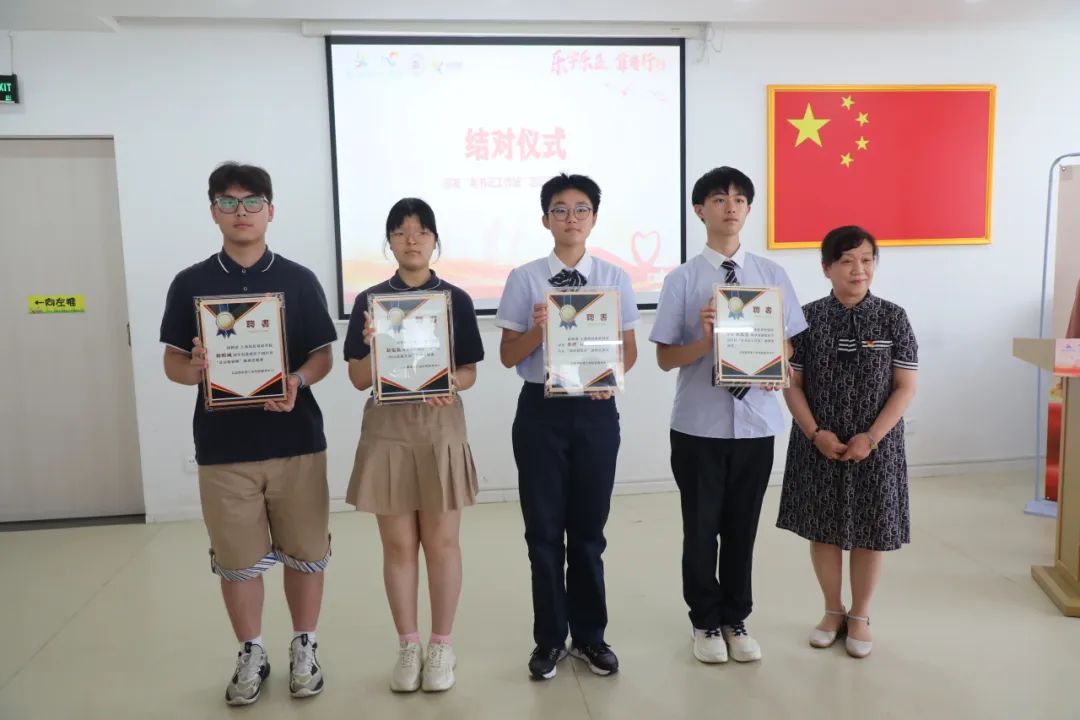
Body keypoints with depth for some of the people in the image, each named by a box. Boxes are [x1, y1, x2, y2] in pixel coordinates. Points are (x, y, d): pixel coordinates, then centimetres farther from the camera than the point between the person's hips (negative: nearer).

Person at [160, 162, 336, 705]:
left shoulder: (299, 281, 2)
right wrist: (196, 367, -18)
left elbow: (323, 356, 3)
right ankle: (251, 656, 30)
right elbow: (172, 363, 5)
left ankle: (304, 648, 28)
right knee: (237, 560, 10)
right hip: (223, 446, 1)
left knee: (305, 554, 8)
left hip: (296, 441, 0)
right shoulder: (190, 284, 4)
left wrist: (297, 382, -18)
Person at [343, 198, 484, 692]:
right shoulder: (370, 301, 1)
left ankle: (442, 646, 23)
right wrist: (373, 346, -20)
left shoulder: (456, 299, 1)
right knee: (398, 544, 9)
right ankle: (408, 646, 25)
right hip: (387, 429, 1)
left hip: (441, 427, 0)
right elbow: (360, 378, -1)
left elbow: (469, 372, 2)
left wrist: (450, 384, -20)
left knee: (441, 542, 7)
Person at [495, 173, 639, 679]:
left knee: (589, 527, 11)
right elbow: (508, 356, 0)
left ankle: (589, 635, 29)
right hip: (540, 410, 0)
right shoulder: (524, 279, -1)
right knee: (544, 528, 8)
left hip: (596, 410, 1)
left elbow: (629, 349, 5)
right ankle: (550, 638, 26)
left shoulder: (614, 278, 3)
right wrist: (538, 330, -19)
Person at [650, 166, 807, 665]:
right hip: (698, 425, -2)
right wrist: (707, 341, -22)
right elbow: (665, 357, -5)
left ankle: (735, 620, 34)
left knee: (742, 527, 15)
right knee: (701, 527, 11)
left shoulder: (771, 275, 2)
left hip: (755, 422, 2)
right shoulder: (682, 279, -5)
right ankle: (706, 622, 31)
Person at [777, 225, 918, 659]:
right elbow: (792, 385, -2)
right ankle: (833, 611, 32)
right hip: (818, 447, 1)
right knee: (822, 530, 11)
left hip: (876, 447, 0)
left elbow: (905, 387, -4)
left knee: (870, 534, 9)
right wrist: (816, 434, -13)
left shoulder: (893, 318, -4)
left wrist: (871, 437, -14)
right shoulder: (807, 318, -3)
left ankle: (860, 617, 30)